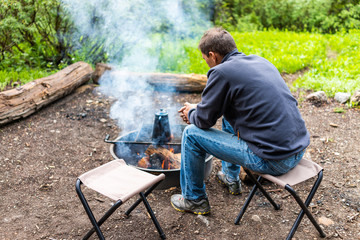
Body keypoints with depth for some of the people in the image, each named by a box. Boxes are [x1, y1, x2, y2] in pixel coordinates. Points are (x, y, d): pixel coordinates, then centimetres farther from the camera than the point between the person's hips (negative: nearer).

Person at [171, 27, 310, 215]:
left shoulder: (222, 72, -14)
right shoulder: (259, 61, 12)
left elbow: (205, 120, -6)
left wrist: (191, 113, 17)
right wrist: (199, 107, 26)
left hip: (272, 160, -9)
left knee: (191, 133, 2)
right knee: (228, 115, 28)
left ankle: (194, 200, 21)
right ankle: (231, 178, 40)